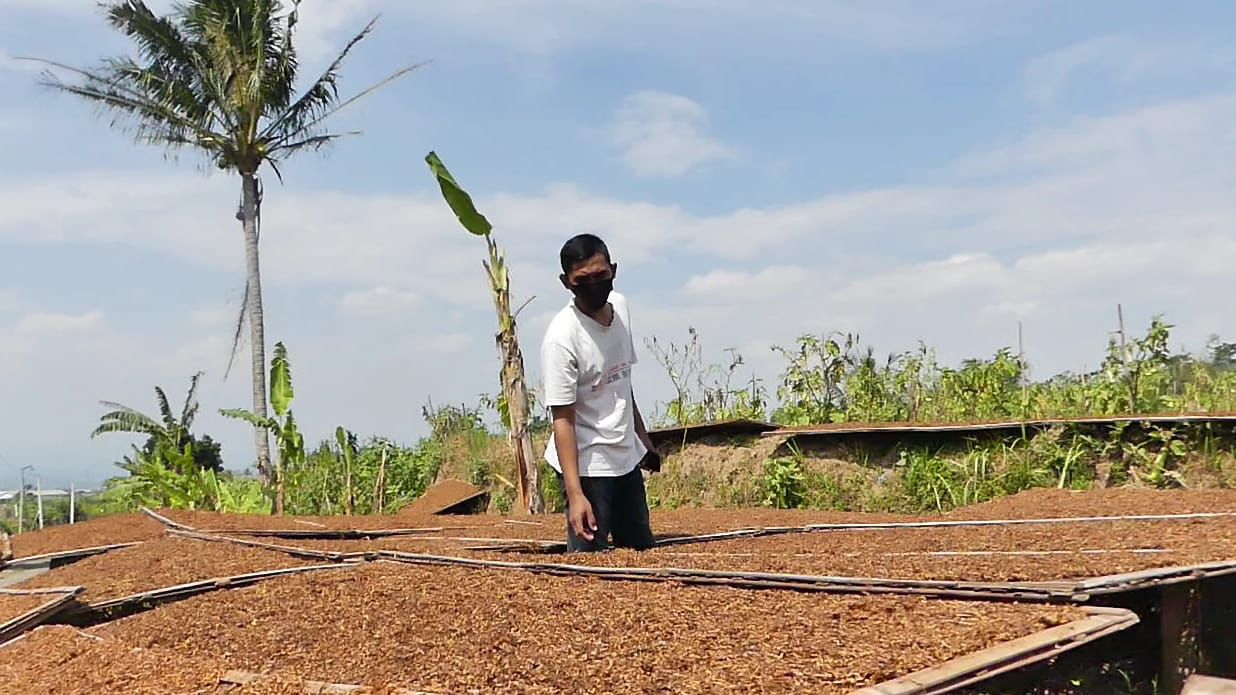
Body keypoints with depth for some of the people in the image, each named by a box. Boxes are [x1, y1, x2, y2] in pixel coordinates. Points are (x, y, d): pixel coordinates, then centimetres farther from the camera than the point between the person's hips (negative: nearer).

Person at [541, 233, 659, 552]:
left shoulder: (620, 306, 1)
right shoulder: (562, 337, -21)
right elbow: (562, 419, -22)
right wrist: (575, 494, -27)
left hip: (627, 457, 8)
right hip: (586, 466, -8)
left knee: (642, 549, 16)